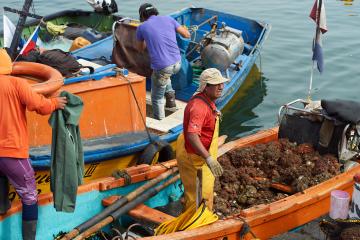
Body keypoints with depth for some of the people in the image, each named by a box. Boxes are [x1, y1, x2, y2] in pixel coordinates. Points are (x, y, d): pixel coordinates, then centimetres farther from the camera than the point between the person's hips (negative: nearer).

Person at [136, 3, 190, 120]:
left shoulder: (141, 28, 3)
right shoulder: (168, 19, 7)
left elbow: (140, 48, 19)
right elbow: (187, 35, 11)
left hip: (162, 67, -4)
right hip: (177, 63, 5)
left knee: (157, 99, 13)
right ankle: (170, 97, 28)